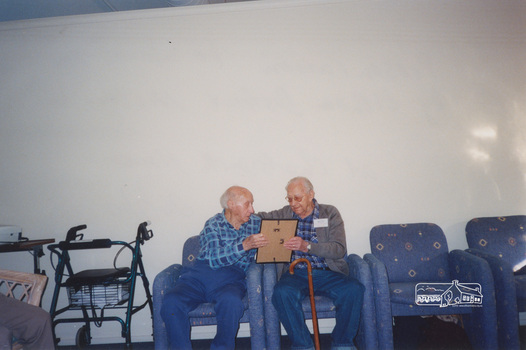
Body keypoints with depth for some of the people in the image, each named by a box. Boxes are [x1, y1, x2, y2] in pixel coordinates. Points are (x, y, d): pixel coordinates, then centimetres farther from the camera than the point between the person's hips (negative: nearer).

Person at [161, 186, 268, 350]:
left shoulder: (255, 223, 14)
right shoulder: (213, 224, 4)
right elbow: (214, 258, -12)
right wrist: (244, 245, -23)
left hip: (231, 279, 1)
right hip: (200, 274, 0)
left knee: (231, 301, -34)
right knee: (171, 303, -27)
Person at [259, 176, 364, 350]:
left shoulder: (330, 213, 7)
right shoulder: (284, 214, 14)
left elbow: (339, 249, -5)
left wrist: (307, 246, -20)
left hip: (328, 273, 0)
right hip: (296, 273, 1)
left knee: (354, 289, -28)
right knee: (281, 292, -32)